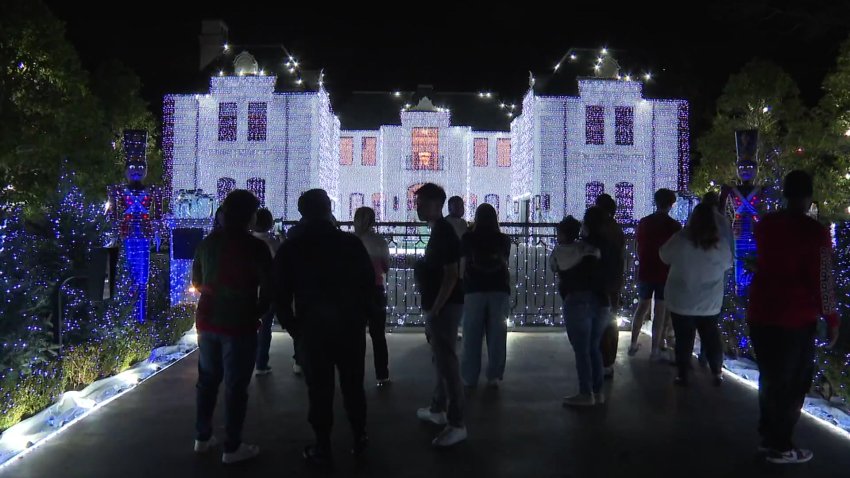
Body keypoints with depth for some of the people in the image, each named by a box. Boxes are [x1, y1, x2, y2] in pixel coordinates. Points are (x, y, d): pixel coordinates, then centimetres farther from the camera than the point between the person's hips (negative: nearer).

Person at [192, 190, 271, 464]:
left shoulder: (207, 242, 5)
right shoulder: (256, 247, -13)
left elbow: (196, 282, 14)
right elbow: (268, 289, -12)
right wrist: (257, 313, 5)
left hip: (208, 322, 6)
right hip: (239, 324, -6)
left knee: (207, 380, 18)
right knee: (235, 386, 2)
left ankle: (202, 437, 27)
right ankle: (232, 447, 9)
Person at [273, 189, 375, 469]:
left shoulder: (289, 248, -2)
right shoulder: (352, 243, 0)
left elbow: (281, 295, -2)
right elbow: (369, 284, 1)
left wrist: (293, 328, 8)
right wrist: (362, 318, 11)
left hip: (312, 328, -1)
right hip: (351, 325, 2)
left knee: (319, 391, 6)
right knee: (353, 385, 14)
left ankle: (323, 450, 12)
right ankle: (359, 438, 24)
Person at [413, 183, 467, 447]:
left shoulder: (444, 233, -17)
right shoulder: (439, 231, 14)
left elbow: (451, 276, -22)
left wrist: (435, 310, -22)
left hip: (444, 306, -11)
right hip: (439, 305, 11)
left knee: (447, 363, -8)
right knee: (441, 360, 19)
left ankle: (457, 424, -2)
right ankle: (437, 410, 32)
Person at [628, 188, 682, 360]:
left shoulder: (643, 222, 1)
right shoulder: (674, 226, -9)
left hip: (645, 272, 4)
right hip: (665, 273, -3)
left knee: (642, 307, 16)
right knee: (660, 311, 2)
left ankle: (633, 345, 18)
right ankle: (655, 351, 5)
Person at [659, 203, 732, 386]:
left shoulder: (680, 239, -14)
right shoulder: (721, 243, -7)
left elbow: (664, 256, 2)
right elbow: (727, 265, 10)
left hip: (682, 301, -2)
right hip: (710, 303, 2)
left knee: (684, 339, 7)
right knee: (711, 337, 16)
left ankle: (683, 374, 13)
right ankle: (717, 373, 24)